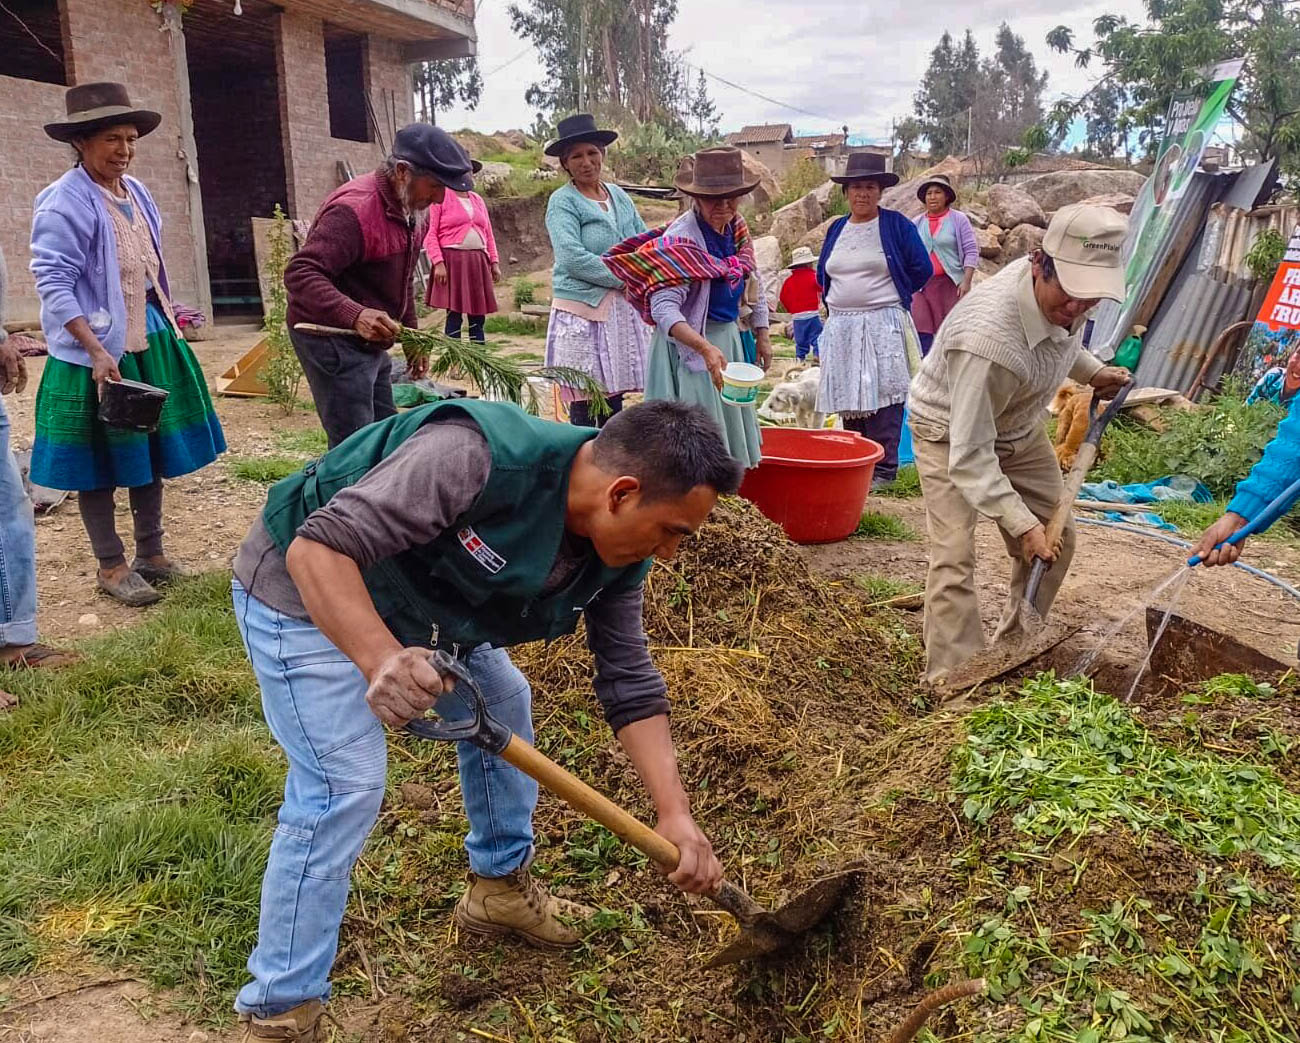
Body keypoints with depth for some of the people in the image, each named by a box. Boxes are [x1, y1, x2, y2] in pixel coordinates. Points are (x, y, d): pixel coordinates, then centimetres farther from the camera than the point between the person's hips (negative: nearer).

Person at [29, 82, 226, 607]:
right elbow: (53, 284, -18)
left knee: (151, 451, 14)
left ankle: (151, 553, 28)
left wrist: (166, 320, 19)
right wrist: (97, 352, -25)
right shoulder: (64, 202, -15)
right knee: (101, 462, 5)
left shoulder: (135, 192, 9)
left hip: (150, 343, 8)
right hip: (98, 352, -8)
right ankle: (111, 566, 17)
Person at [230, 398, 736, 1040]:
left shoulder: (614, 554, -11)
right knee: (345, 788, -14)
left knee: (502, 704, 14)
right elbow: (319, 547, -38)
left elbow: (630, 685, -6)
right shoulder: (475, 457, -37)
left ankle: (499, 887, 35)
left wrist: (674, 814, -13)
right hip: (309, 592, -8)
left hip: (413, 602, 8)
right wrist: (382, 658, -53)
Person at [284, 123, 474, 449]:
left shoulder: (412, 208, 7)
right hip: (331, 338, -10)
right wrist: (354, 315, -45)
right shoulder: (354, 209, -24)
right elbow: (299, 274, -32)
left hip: (370, 341, 10)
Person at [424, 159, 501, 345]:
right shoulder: (441, 197, 0)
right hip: (452, 261, -5)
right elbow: (430, 234, -5)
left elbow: (489, 234, 19)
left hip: (478, 263, 5)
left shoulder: (477, 199, 18)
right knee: (454, 315, -6)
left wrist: (494, 262, 11)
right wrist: (438, 263, -16)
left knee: (478, 316, 6)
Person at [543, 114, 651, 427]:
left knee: (614, 400, 11)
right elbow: (572, 258, -16)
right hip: (582, 311, -6)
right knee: (585, 405, -5)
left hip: (622, 309, 6)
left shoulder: (619, 195, 14)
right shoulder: (563, 202, -4)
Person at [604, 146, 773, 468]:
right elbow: (663, 309, -31)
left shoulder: (737, 228, 3)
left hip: (729, 336, 8)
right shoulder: (681, 239, -22)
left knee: (731, 423, 17)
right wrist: (706, 349, -42)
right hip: (687, 343, -8)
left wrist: (762, 333, 14)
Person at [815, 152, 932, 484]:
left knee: (882, 396, -8)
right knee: (848, 397, 6)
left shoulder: (897, 225, 0)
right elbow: (823, 274, 27)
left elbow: (921, 270, 0)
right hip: (841, 326, 5)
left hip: (883, 324, -5)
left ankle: (884, 467, -3)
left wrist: (888, 295, 8)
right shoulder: (836, 230, 15)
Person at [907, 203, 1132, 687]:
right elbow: (969, 454, -37)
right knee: (954, 557, -18)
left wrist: (1093, 372, 3)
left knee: (1056, 540, 10)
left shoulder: (1061, 294, -17)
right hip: (951, 433, -8)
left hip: (1018, 428, 8)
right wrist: (1021, 523, -37)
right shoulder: (988, 337, -42)